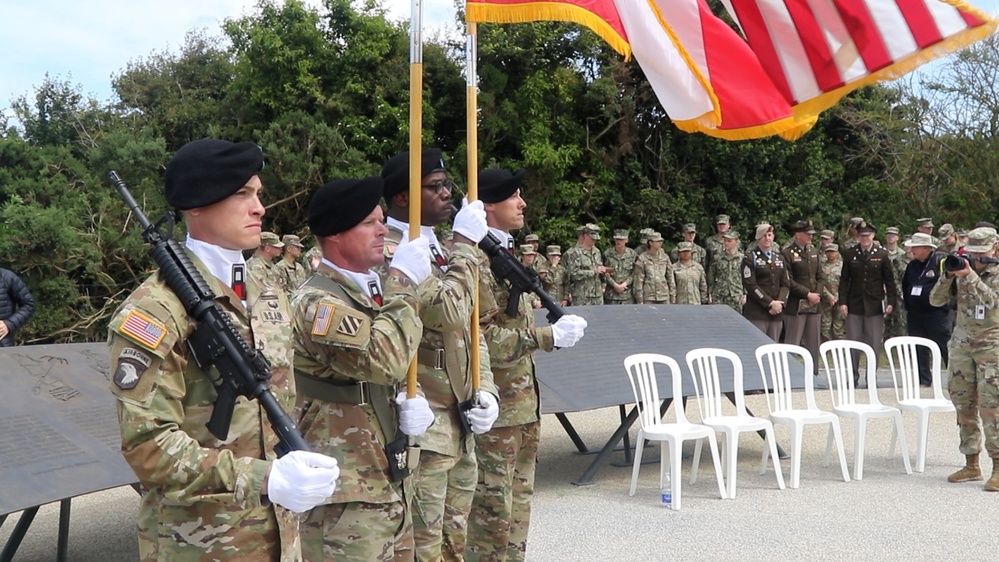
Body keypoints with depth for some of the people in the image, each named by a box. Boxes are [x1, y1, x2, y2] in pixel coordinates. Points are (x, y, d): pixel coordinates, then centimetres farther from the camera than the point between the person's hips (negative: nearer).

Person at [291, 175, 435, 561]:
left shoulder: (374, 292, 12)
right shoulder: (316, 303, -17)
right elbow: (384, 360, -31)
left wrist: (412, 402, 0)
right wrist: (403, 282, -21)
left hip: (390, 486, 9)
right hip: (345, 500, -9)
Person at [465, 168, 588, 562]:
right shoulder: (476, 259, -16)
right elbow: (481, 336, -23)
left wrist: (554, 330, 12)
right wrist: (547, 337, -19)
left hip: (521, 401, 10)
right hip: (496, 405, -10)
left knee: (517, 503, 18)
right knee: (492, 509, -1)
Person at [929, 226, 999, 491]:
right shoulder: (962, 269, 8)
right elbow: (936, 300, 3)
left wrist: (969, 276, -26)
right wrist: (947, 276, -12)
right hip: (962, 343, 4)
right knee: (964, 405, 6)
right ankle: (971, 464, 15)